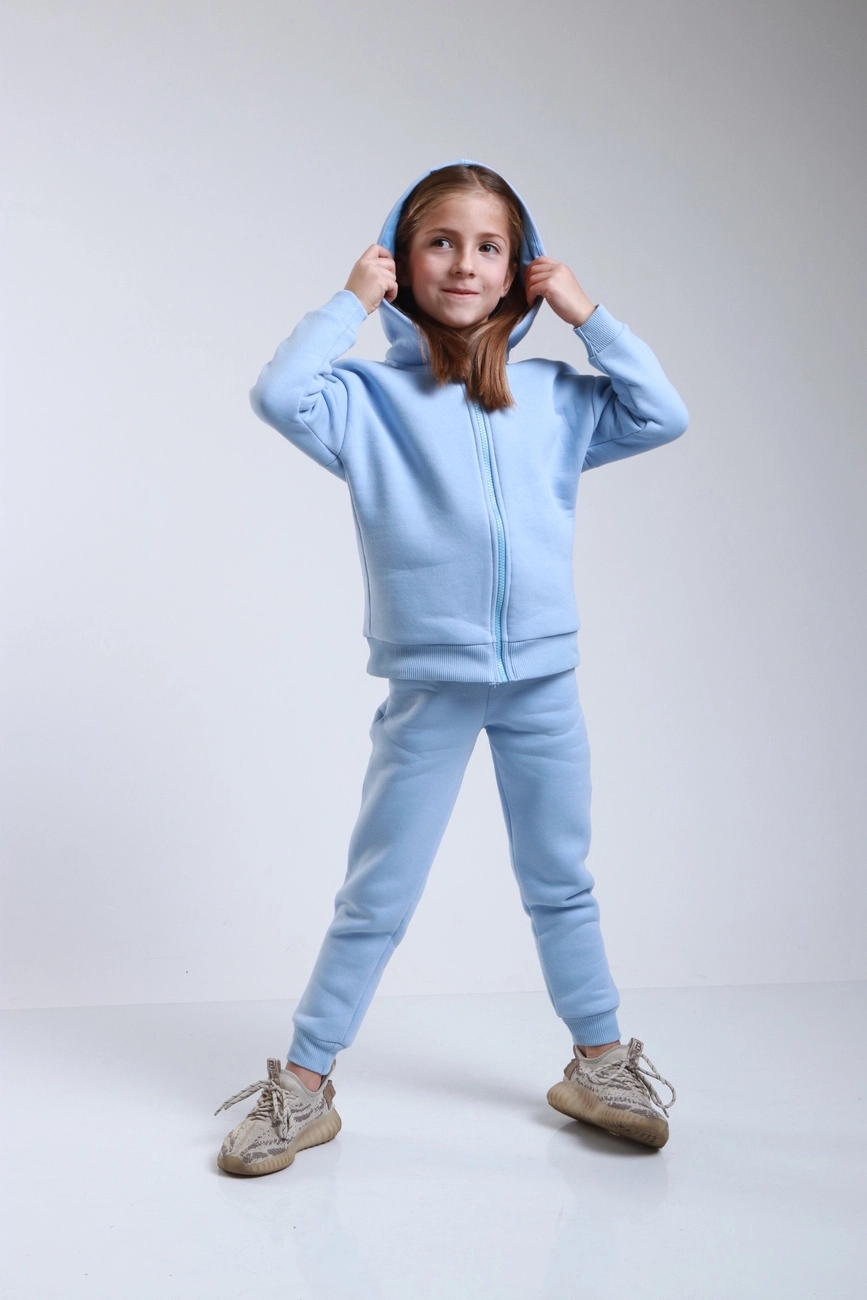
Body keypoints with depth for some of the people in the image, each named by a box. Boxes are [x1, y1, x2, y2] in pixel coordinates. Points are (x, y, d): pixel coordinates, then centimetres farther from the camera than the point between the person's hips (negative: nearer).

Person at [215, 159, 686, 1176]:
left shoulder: (553, 397, 7)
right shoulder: (371, 396, -3)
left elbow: (662, 416, 5)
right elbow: (280, 394, -19)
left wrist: (589, 315, 3)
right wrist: (349, 301, -9)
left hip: (544, 680, 3)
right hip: (427, 688, -3)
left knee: (561, 883, 18)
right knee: (375, 899, 6)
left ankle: (598, 1062, 34)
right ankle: (304, 1085, 21)